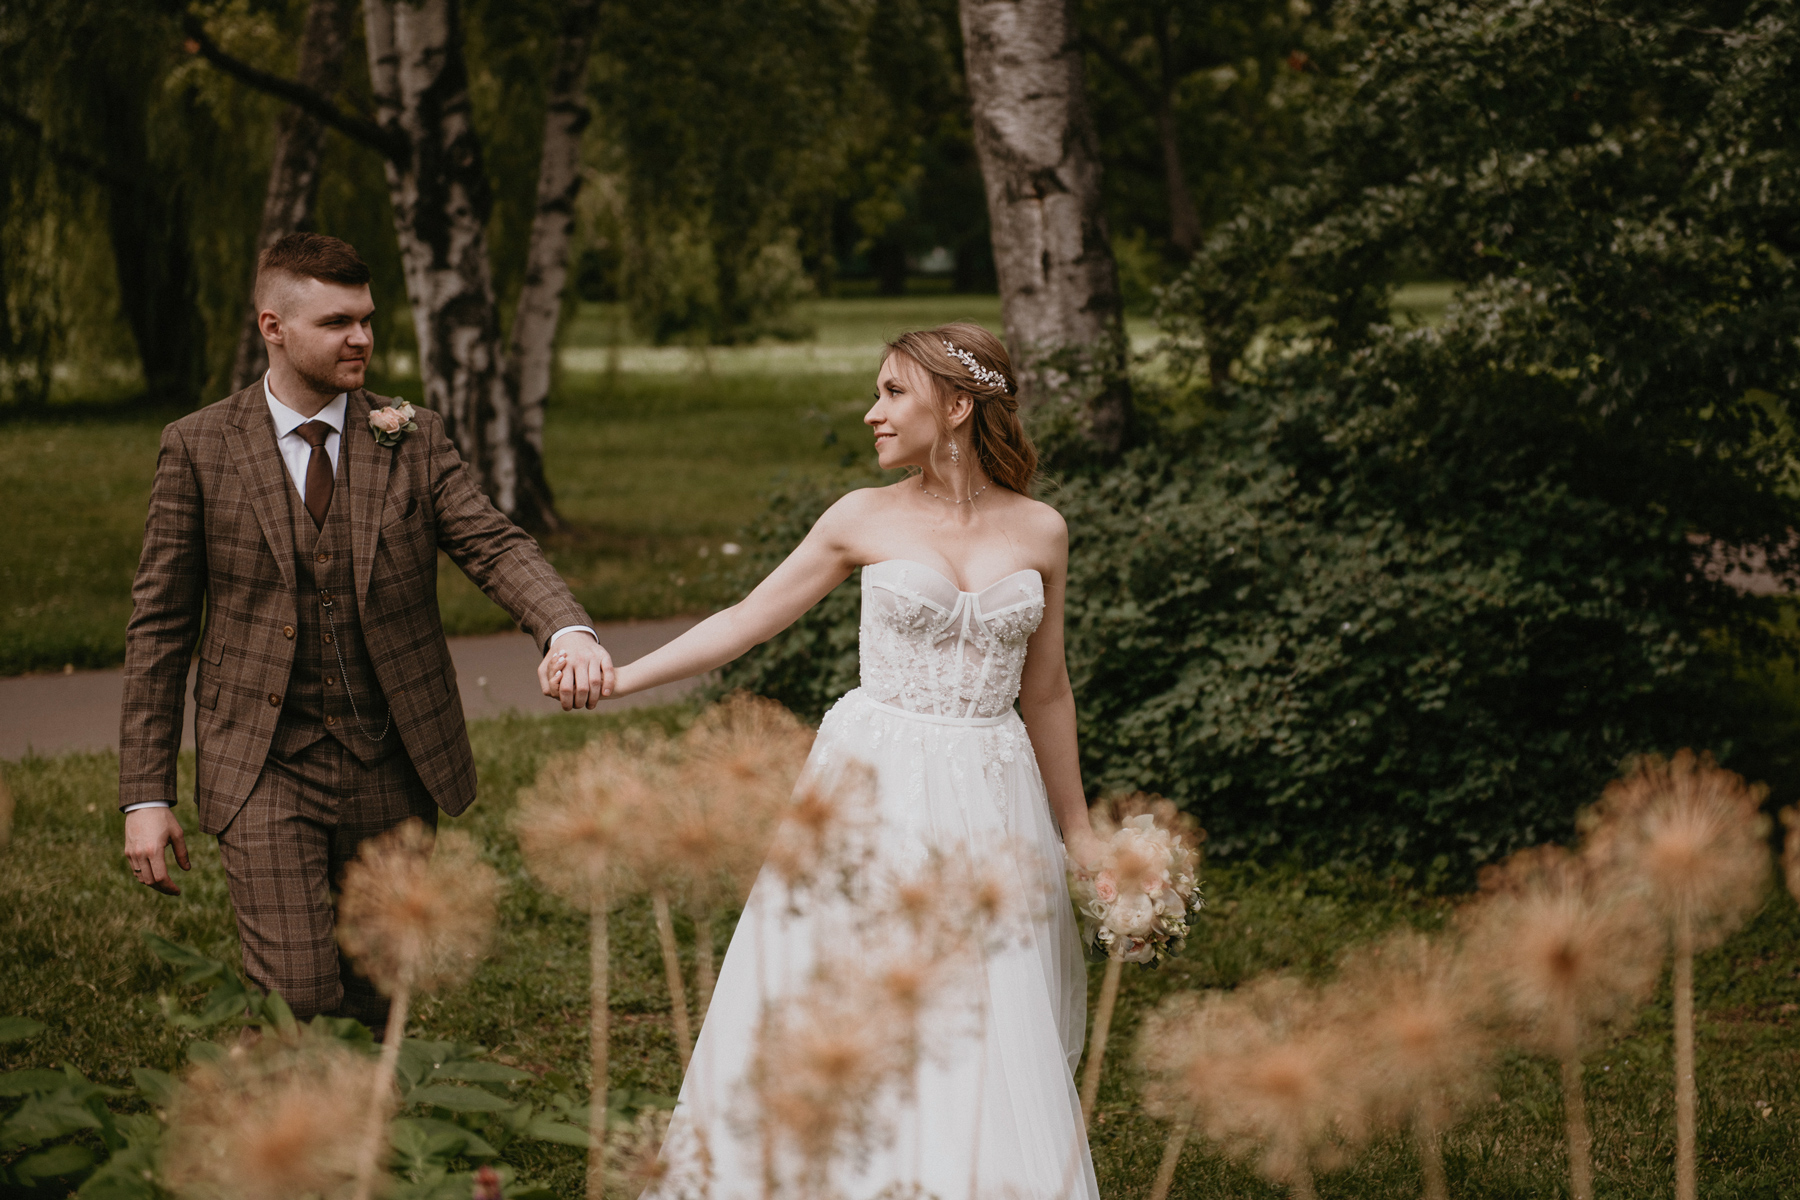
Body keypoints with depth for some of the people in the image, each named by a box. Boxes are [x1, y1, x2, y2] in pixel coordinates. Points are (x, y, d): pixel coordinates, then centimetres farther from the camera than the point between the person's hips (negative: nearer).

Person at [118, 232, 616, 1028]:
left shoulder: (412, 439, 4)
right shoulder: (199, 448, -1)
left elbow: (493, 546, -9)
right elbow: (159, 624, 2)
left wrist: (567, 629, -32)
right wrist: (146, 795, -3)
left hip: (393, 767, 2)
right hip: (266, 770, -2)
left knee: (376, 1001, 10)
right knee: (297, 995, -14)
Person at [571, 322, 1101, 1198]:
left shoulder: (1039, 533, 3)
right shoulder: (865, 520, 1)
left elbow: (1044, 692, 13)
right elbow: (743, 622, 5)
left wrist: (1077, 832, 17)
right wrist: (614, 679, -5)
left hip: (989, 802, 1)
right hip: (876, 790, -1)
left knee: (989, 1042, 0)